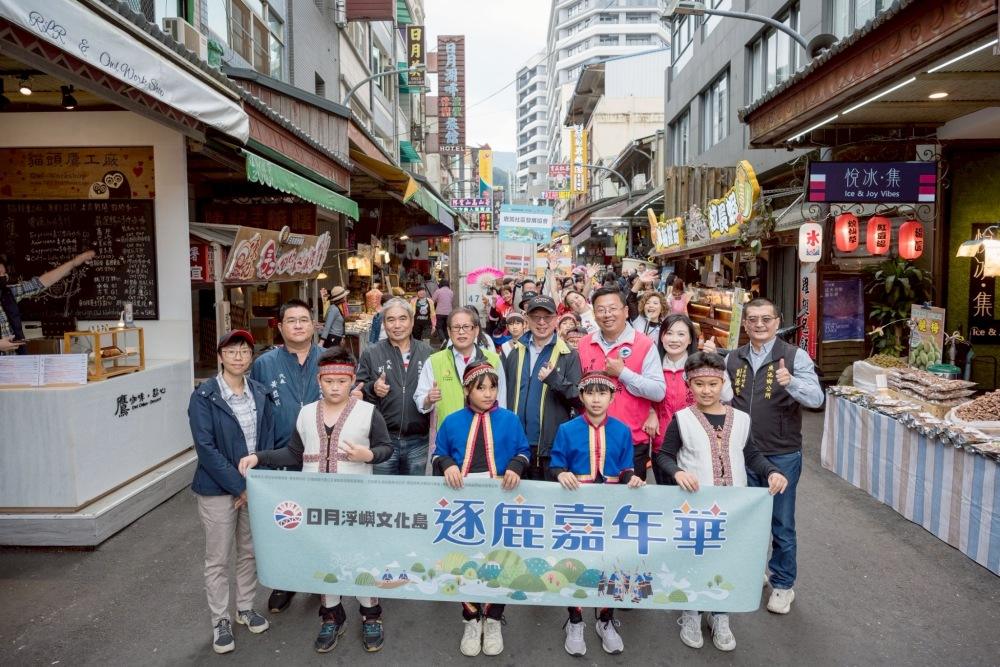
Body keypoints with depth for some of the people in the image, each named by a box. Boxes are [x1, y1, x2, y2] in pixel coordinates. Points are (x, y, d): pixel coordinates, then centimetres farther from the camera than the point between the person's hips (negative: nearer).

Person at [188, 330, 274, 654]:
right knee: (218, 559, 8)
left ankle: (245, 608, 35)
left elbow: (267, 440, 3)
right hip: (218, 489, -4)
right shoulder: (203, 396, -12)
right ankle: (220, 621, 25)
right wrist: (239, 486, -16)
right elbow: (205, 447, -16)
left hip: (255, 486, 4)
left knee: (250, 551, 16)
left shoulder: (260, 393, 1)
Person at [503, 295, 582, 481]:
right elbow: (504, 392, 9)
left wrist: (555, 379, -19)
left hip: (553, 445, -3)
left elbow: (579, 399, -6)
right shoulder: (516, 352, 7)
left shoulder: (569, 355, -2)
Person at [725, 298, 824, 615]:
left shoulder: (795, 356, -9)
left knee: (781, 524, 9)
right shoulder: (733, 358, 4)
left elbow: (816, 398, -20)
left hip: (782, 455, -4)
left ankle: (783, 584, 28)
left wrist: (791, 382, -38)